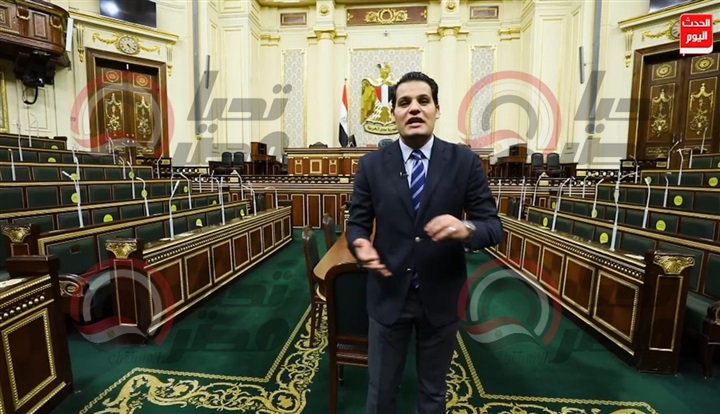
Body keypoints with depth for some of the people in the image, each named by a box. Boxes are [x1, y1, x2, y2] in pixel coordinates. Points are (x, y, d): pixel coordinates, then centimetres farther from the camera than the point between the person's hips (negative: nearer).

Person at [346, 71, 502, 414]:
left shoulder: (465, 162, -7)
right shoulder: (371, 164, -5)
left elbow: (493, 226, -6)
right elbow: (357, 222, -1)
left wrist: (466, 228, -29)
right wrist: (361, 244, -23)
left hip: (441, 297, 1)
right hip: (388, 295, 1)